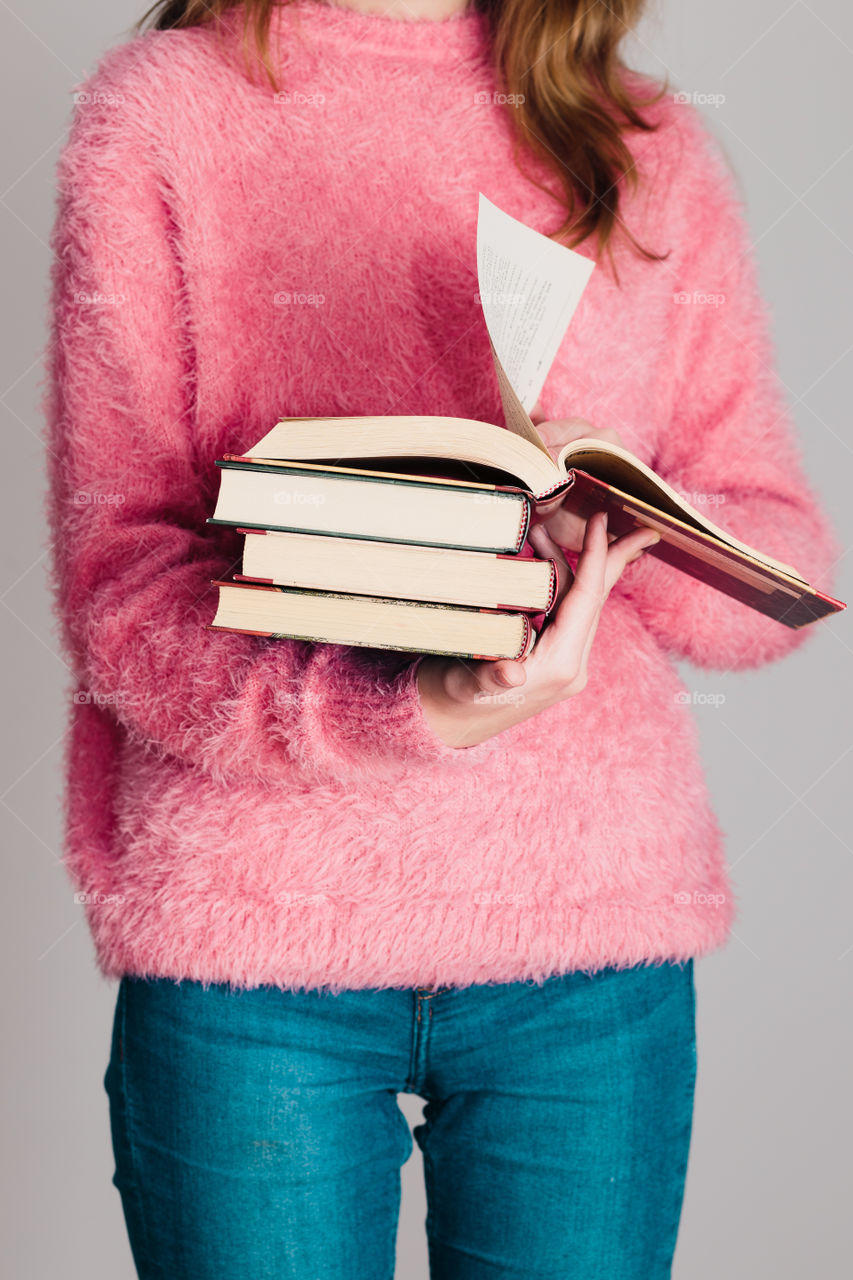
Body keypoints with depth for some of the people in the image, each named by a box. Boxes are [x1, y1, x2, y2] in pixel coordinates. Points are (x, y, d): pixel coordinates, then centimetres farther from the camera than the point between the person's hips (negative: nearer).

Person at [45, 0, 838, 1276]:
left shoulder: (654, 150, 10)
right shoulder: (162, 106, 0)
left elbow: (785, 568, 8)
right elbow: (115, 575, -8)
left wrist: (634, 529, -14)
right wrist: (411, 710, -24)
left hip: (596, 928, 3)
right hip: (250, 931, -2)